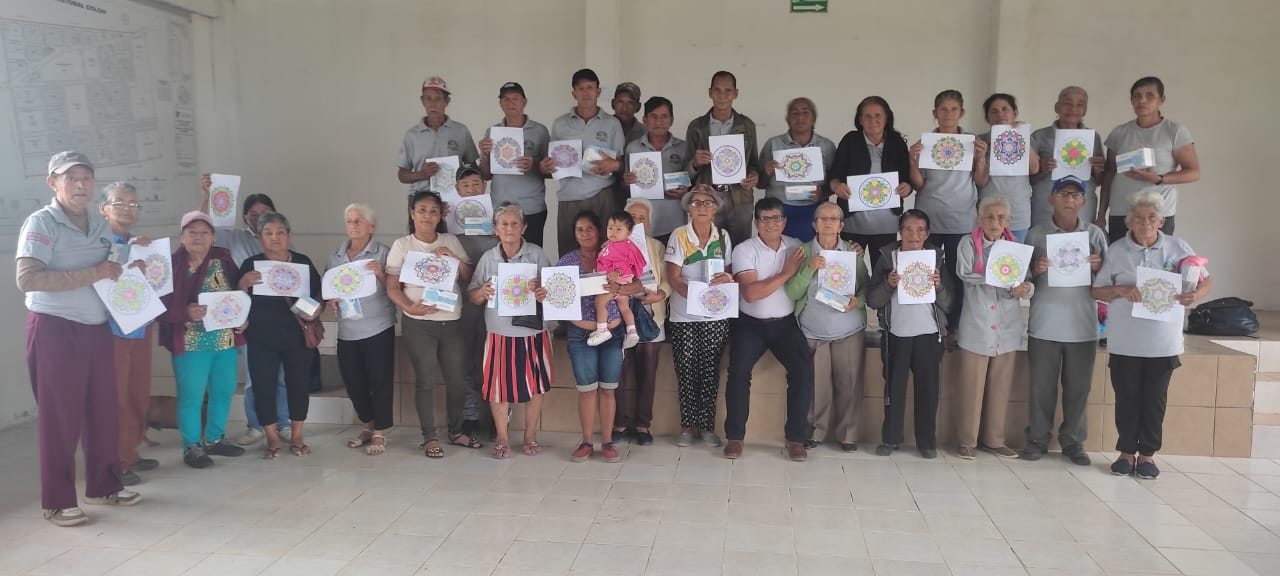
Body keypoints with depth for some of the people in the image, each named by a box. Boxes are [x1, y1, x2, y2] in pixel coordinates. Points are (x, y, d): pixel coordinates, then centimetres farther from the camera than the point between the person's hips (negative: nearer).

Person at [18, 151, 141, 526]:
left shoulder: (101, 224, 11)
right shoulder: (41, 223, -10)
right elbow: (27, 279, -20)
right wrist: (92, 274, -21)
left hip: (97, 328, 6)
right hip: (55, 329, -6)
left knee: (103, 410, 12)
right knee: (60, 417, 0)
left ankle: (104, 485, 25)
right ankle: (57, 502, 10)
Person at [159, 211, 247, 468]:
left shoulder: (224, 261, 6)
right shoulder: (172, 264, -5)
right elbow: (162, 305, -9)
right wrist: (186, 312, -26)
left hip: (226, 340, 5)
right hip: (191, 343, -4)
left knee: (224, 391, 11)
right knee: (191, 396, -1)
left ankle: (215, 439, 26)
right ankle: (192, 446, 11)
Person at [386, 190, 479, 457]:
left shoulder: (451, 242, 8)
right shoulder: (402, 245, 0)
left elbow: (469, 278, 8)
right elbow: (392, 287, -2)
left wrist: (453, 258, -8)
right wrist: (409, 307, -19)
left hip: (452, 321, 3)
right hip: (418, 324, -3)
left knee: (458, 378, 8)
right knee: (425, 380, 2)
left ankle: (456, 431, 26)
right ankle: (430, 437, 13)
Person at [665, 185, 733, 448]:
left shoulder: (723, 237, 6)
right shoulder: (679, 236, -3)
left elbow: (729, 271, 10)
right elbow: (672, 276, -9)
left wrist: (728, 278, -14)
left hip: (715, 316, 2)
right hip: (683, 316, -2)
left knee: (710, 371, 4)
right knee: (686, 371, 2)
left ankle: (707, 425, 13)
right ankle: (688, 425, 14)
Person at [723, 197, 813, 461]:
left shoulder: (796, 247, 6)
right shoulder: (744, 250, -6)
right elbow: (750, 293, -18)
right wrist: (786, 273, -16)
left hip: (786, 323, 2)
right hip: (751, 323, -2)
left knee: (803, 369, -18)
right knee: (738, 371, -21)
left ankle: (796, 437, -6)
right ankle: (734, 436, -5)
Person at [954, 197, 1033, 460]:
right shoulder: (969, 244, 0)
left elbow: (1027, 284, 2)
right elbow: (964, 274, -15)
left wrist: (1025, 288, -21)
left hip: (1007, 328, 3)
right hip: (977, 326, -3)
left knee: (1001, 386, 10)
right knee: (972, 386, 0)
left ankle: (994, 439, 22)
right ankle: (967, 440, 12)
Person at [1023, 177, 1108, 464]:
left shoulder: (1096, 234, 6)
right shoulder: (1036, 234, 3)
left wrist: (1098, 267, -11)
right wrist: (1034, 271, -14)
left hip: (1083, 325, 1)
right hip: (1044, 324, -1)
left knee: (1078, 387, 7)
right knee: (1041, 386, 4)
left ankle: (1073, 441, 18)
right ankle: (1037, 439, 14)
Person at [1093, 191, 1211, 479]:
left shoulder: (1178, 247, 0)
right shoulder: (1116, 250, 0)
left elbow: (1206, 281, 6)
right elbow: (1097, 291, 3)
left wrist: (1195, 295, -15)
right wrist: (1120, 291, -18)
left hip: (1163, 342, 0)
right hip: (1124, 341, 0)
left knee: (1155, 399, 8)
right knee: (1126, 397, 7)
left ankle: (1148, 453, 21)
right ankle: (1127, 451, 20)